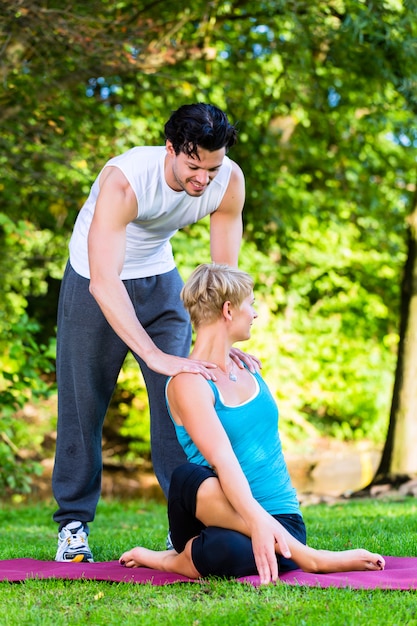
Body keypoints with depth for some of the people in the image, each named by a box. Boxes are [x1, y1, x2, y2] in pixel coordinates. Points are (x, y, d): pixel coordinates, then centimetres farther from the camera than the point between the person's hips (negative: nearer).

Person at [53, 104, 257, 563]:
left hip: (159, 278, 4)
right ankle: (73, 524, 14)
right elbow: (104, 283, -47)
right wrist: (156, 356, -56)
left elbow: (224, 270, -16)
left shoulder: (229, 181, -24)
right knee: (82, 402, 0)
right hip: (95, 281, -4)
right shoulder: (123, 181, -39)